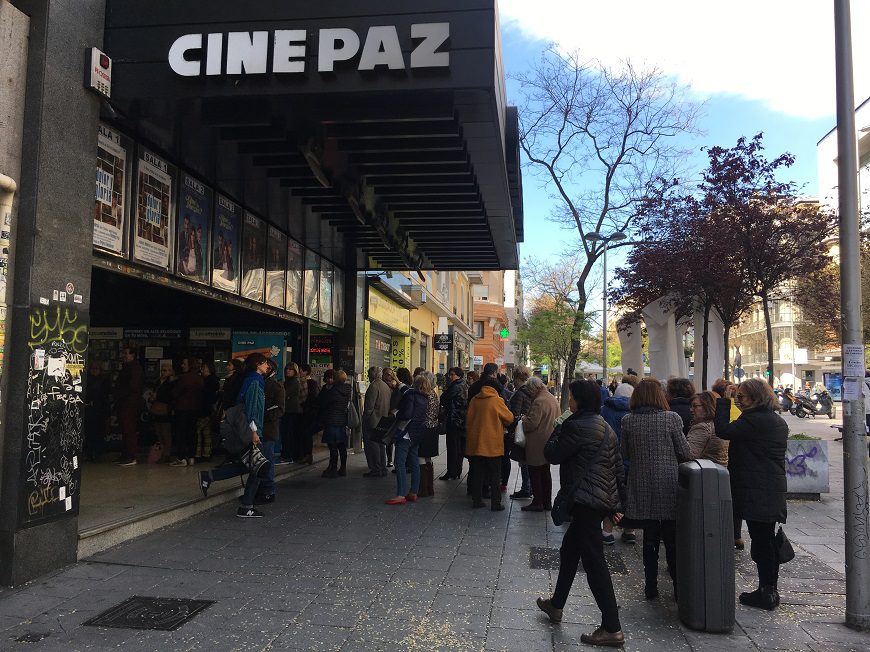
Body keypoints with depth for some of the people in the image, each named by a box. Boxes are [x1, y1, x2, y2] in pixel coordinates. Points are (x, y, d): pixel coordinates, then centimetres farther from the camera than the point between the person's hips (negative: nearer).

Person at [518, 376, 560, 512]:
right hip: (549, 441, 10)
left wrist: (522, 420, -3)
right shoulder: (553, 399, 11)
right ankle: (547, 502, 22)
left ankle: (537, 502, 4)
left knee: (535, 473, 0)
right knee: (545, 472, 16)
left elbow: (532, 423, -24)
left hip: (537, 444, -9)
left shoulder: (539, 401, -19)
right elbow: (557, 419, 17)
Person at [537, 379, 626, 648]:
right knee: (569, 551, 22)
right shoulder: (605, 426, 13)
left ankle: (612, 629, -2)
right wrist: (618, 503, 18)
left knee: (594, 561, -5)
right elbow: (618, 466, 15)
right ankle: (556, 605, 36)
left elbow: (552, 454, -9)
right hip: (604, 500, 10)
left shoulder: (577, 426, -16)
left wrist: (557, 432, 6)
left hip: (586, 501, -10)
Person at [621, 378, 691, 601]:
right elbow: (685, 452, -5)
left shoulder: (628, 421, -4)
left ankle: (651, 586, 17)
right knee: (673, 539, 9)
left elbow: (625, 454, 5)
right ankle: (678, 587, 14)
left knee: (650, 538, 12)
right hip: (669, 485, -2)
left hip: (641, 487, 2)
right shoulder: (671, 418, -10)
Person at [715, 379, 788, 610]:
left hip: (756, 493, -9)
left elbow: (724, 431, -19)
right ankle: (771, 590, 24)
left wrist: (724, 400, -13)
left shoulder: (754, 420, -18)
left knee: (761, 541, -2)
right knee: (768, 539, 16)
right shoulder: (779, 421, 13)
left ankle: (765, 593, 4)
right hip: (774, 490, 9)